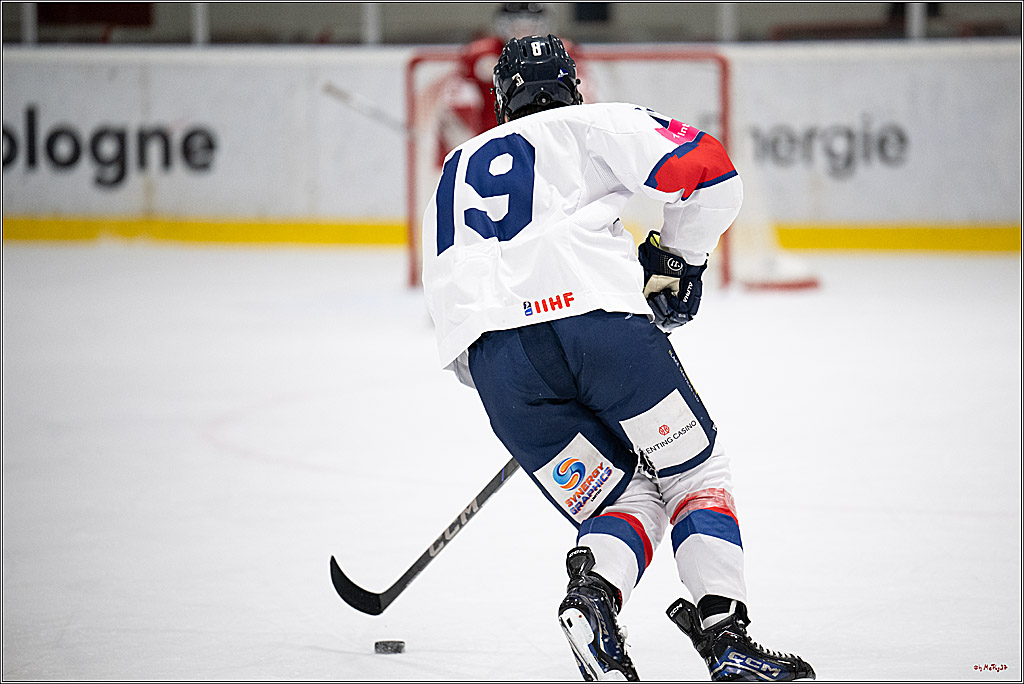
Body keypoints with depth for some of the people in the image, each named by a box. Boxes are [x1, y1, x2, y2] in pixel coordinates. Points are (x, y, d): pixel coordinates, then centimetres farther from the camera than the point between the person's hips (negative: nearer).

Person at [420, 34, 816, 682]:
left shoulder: (455, 174, 35)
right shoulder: (592, 124, 20)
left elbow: (448, 304, 34)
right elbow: (708, 170, 7)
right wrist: (673, 258, 20)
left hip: (491, 358, 4)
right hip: (600, 315, -4)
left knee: (627, 500, 14)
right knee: (695, 472, 13)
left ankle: (592, 589, -17)